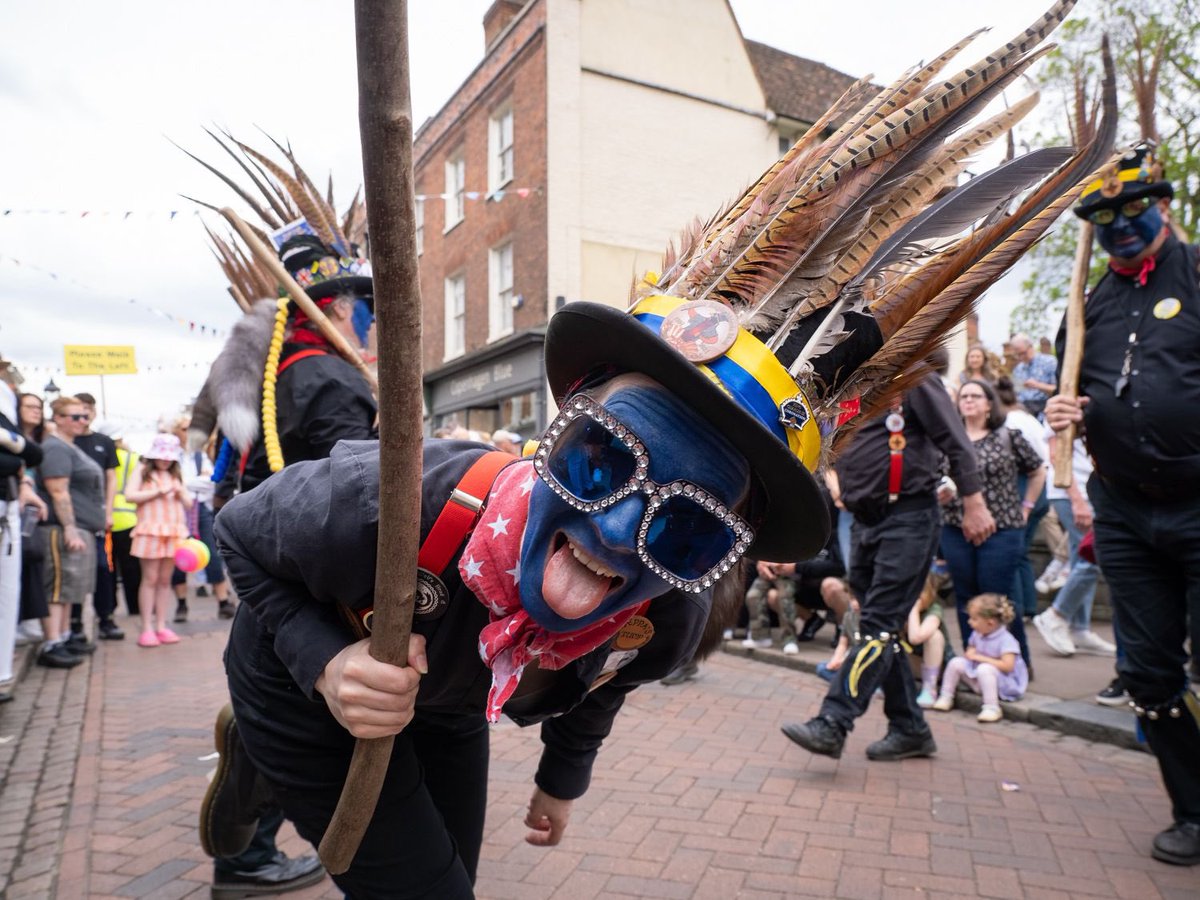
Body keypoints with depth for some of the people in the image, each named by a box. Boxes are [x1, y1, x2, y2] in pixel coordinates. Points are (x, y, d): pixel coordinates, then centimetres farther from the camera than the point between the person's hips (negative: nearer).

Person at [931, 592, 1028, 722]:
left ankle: (992, 708, -31)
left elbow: (1007, 666, -30)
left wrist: (980, 658, -25)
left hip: (1004, 684, -8)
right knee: (956, 662, -7)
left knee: (984, 668, -36)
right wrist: (969, 654, -8)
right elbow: (969, 654, 20)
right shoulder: (976, 635, 4)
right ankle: (946, 698, 4)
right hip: (978, 680, 8)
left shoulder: (1006, 639, -20)